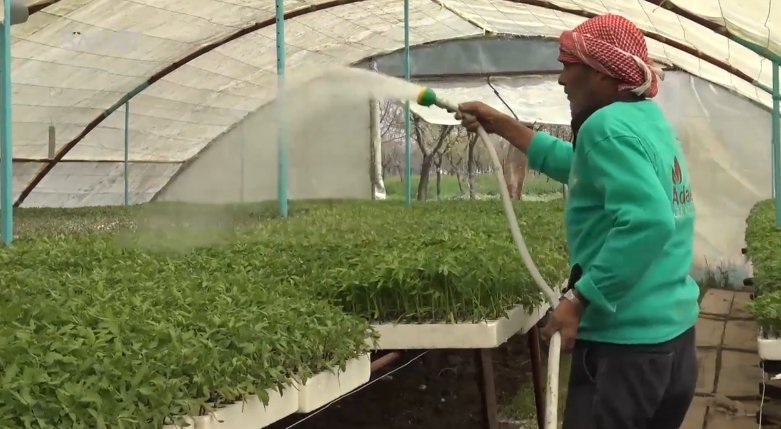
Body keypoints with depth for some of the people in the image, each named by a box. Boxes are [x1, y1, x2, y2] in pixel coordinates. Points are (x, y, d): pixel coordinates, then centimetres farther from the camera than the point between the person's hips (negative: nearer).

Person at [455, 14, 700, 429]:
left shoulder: (607, 125, -17)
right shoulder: (649, 120, 13)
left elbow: (649, 220, -30)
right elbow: (582, 166, 29)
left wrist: (578, 300, -26)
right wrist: (501, 124, 31)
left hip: (626, 344, -9)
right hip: (676, 334, 10)